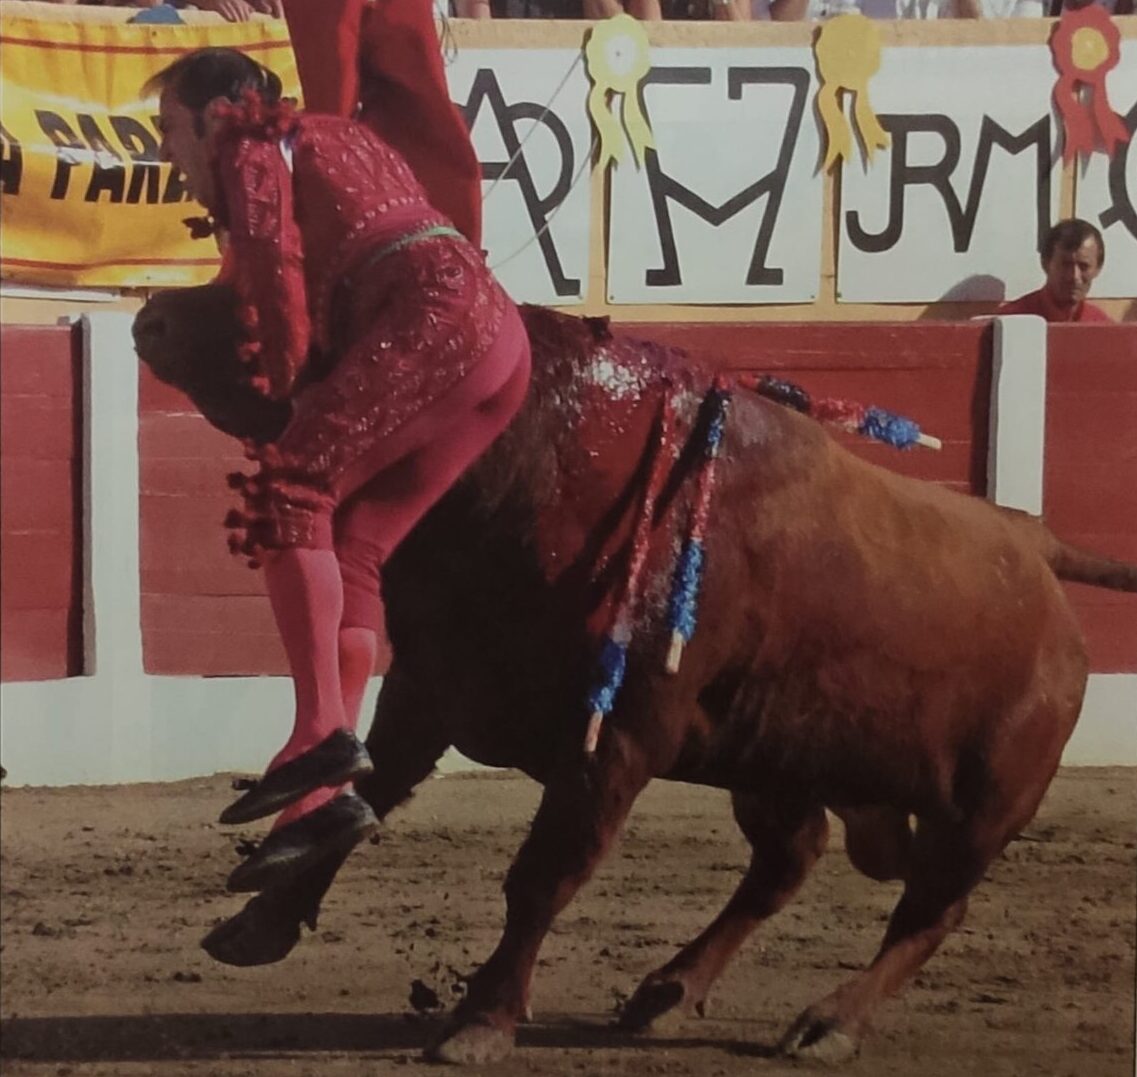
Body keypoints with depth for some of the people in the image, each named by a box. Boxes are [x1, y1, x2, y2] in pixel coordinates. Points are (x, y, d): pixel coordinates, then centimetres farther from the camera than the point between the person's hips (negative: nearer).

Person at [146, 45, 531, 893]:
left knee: (290, 486, -16)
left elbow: (275, 268, -3)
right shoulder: (332, 138, 35)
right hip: (499, 343, 9)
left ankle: (324, 732, -26)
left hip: (432, 316, -9)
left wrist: (288, 390, 7)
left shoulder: (248, 144, 9)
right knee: (350, 550, 5)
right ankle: (327, 793, -2)